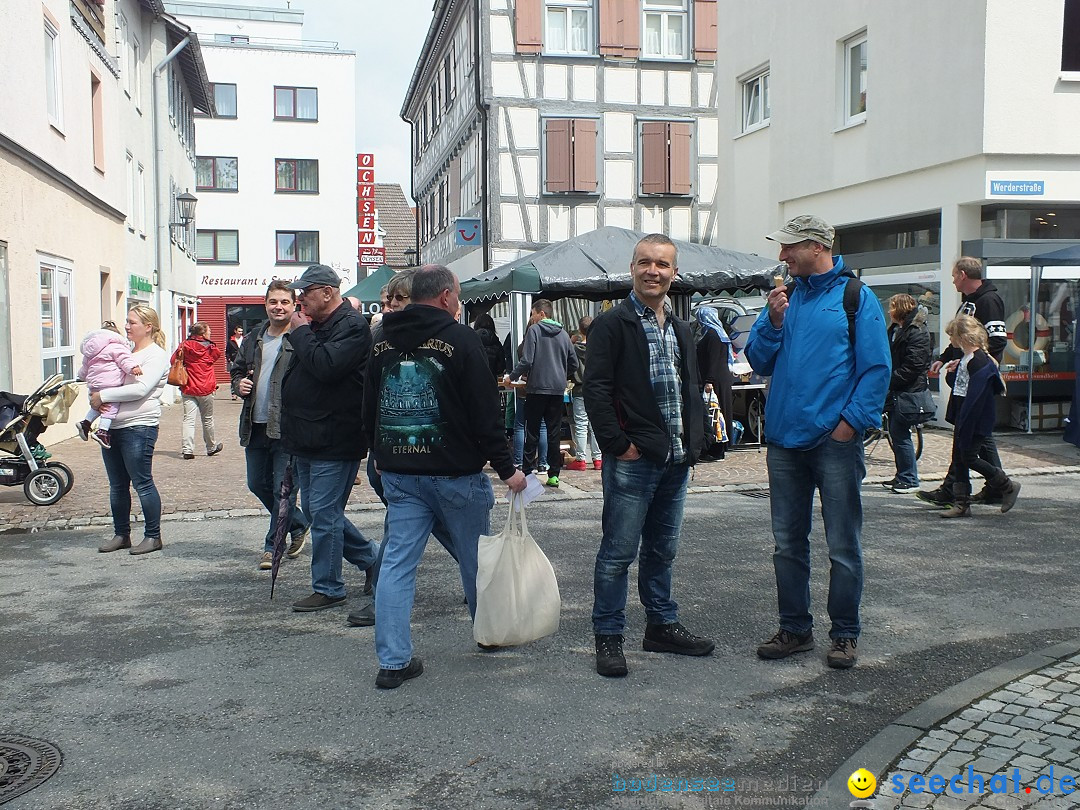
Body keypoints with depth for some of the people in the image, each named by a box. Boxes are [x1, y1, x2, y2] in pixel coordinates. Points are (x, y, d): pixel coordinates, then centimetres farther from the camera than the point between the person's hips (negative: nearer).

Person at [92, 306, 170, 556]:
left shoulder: (156, 355, -7)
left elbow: (141, 389, -20)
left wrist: (104, 395, -17)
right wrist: (96, 397, 2)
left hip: (138, 427, -8)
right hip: (112, 426, 8)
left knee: (142, 483, -3)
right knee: (117, 485, 13)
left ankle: (153, 536, 6)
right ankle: (121, 534, 24)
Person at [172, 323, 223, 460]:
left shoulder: (185, 346, -2)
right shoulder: (211, 348, -5)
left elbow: (173, 361, 1)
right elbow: (217, 355, 14)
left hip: (188, 389, 1)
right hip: (206, 389, -1)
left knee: (188, 419, -2)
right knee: (207, 419, 13)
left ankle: (187, 449, -14)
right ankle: (211, 447, 28)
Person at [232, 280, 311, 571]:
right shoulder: (253, 340, 13)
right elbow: (237, 369, 24)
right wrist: (239, 384, 4)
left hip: (288, 428, -7)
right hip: (256, 427, 7)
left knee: (283, 490, -1)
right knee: (257, 484, 16)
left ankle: (273, 546, 14)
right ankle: (298, 525, 34)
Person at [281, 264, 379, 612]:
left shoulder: (352, 325, -13)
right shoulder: (315, 325, 16)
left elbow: (326, 365, -27)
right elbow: (302, 371, 24)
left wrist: (300, 333, -14)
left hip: (334, 440, -10)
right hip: (307, 440, 10)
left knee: (324, 513, -5)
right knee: (317, 511, 15)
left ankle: (328, 589, 7)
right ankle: (372, 559, 29)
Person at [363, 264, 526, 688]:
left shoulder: (383, 342, 8)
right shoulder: (461, 339, -10)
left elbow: (369, 411, 16)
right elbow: (485, 412, -12)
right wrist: (506, 468, -6)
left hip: (398, 473, 5)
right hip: (455, 473, -4)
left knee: (397, 562, 5)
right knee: (475, 557, 14)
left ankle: (394, 661, 4)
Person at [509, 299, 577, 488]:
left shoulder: (534, 330, -5)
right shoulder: (563, 334, 9)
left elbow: (526, 360, -13)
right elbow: (574, 364, 11)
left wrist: (513, 377, 0)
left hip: (537, 388, -4)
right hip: (558, 389, 4)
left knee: (532, 432, 3)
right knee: (554, 432, 7)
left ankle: (527, 471, 5)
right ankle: (554, 474, 7)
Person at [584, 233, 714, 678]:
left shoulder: (681, 329, 16)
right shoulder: (612, 324, -7)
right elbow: (595, 389, -14)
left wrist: (693, 441, 10)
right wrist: (618, 444, -16)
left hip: (676, 460, 7)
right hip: (633, 460, -7)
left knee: (662, 550, 17)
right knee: (618, 552, 0)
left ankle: (662, 625, 29)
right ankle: (608, 637, 10)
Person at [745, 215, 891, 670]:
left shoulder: (856, 297, -3)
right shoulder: (785, 296, 12)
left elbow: (876, 368, -7)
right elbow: (759, 362, 9)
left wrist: (851, 421, -14)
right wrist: (773, 321, -6)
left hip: (835, 440, -5)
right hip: (785, 440, 5)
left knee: (843, 547, 3)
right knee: (787, 544, 11)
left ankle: (845, 634, 17)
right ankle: (795, 628, 24)